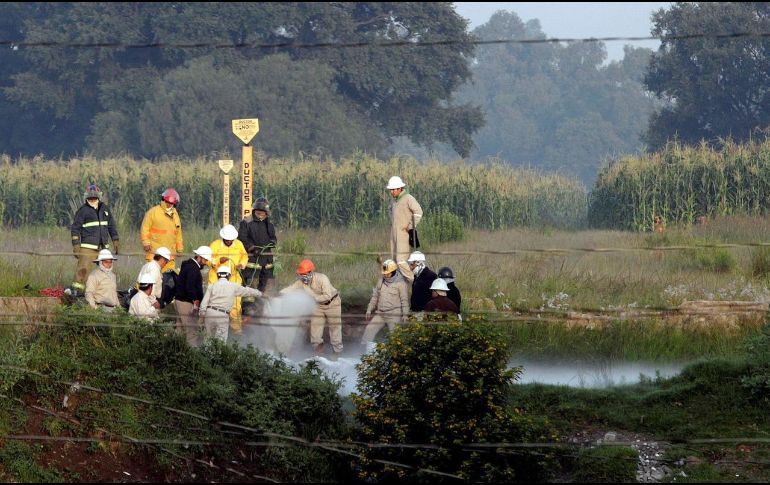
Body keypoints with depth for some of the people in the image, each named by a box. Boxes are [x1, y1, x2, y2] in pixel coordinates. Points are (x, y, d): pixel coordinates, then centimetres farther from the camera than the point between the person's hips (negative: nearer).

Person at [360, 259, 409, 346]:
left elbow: (404, 300, -7)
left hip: (394, 315, -5)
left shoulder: (400, 283, -6)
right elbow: (375, 297, 18)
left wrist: (405, 315, -12)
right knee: (369, 329, -1)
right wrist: (369, 310, 15)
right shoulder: (381, 282, 11)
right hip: (380, 314, 5)